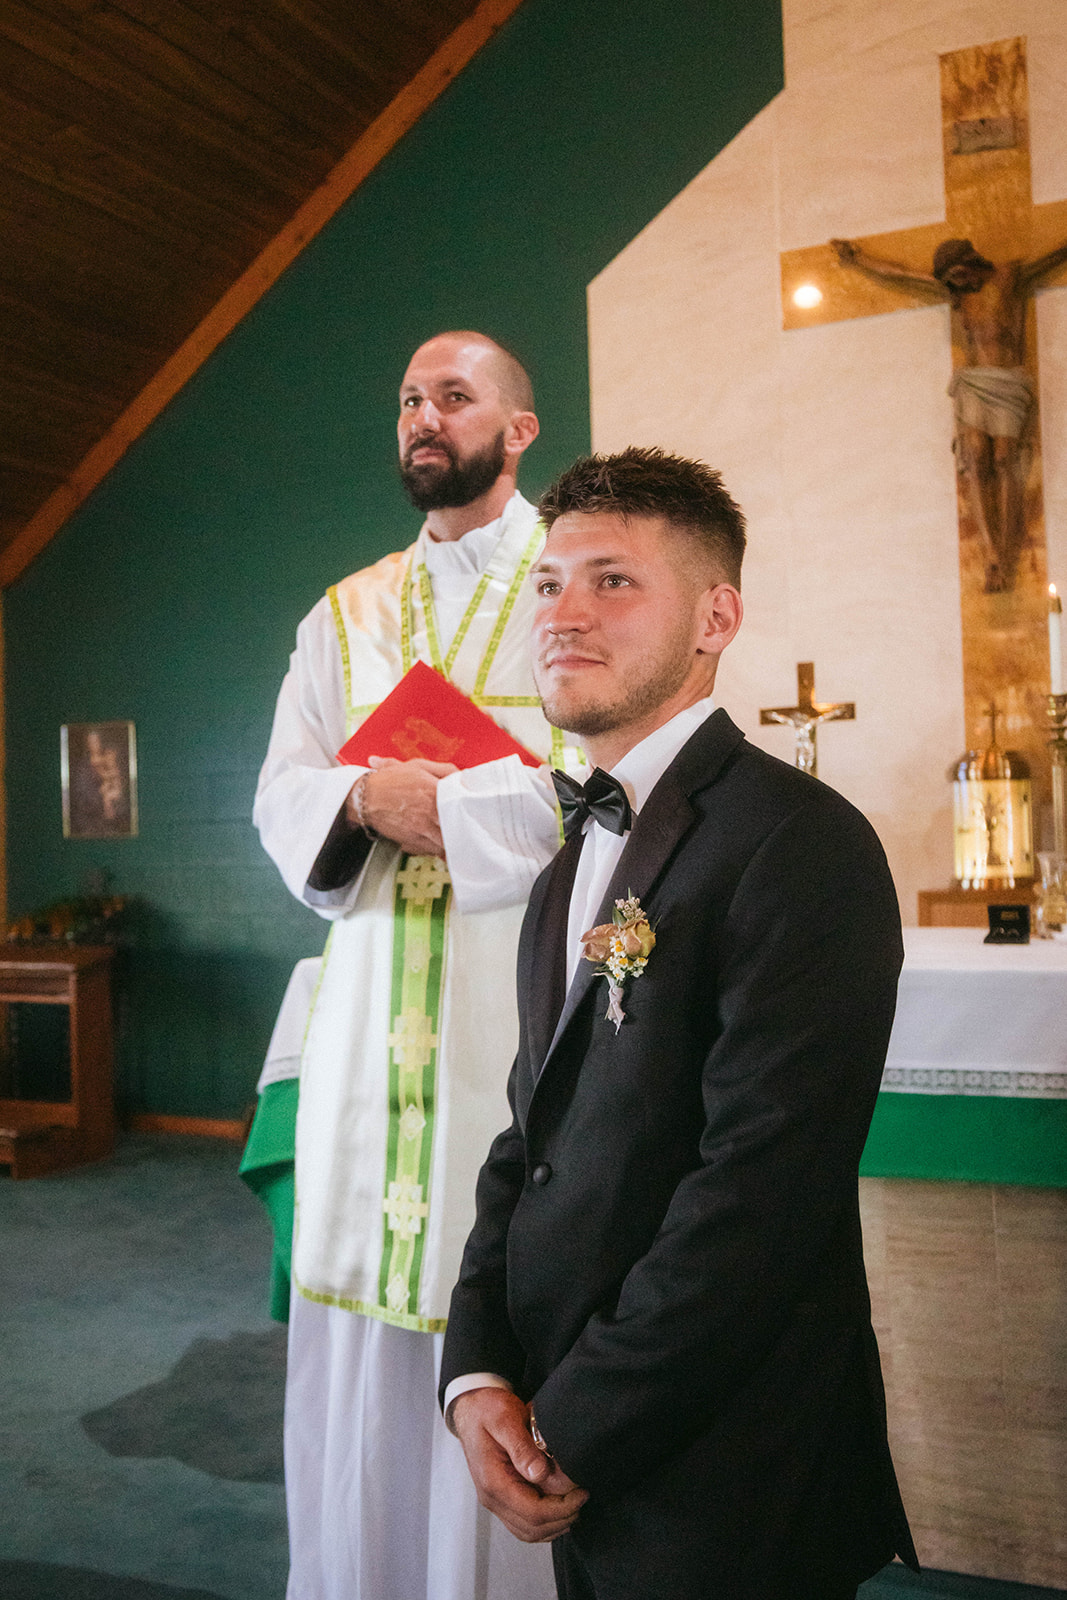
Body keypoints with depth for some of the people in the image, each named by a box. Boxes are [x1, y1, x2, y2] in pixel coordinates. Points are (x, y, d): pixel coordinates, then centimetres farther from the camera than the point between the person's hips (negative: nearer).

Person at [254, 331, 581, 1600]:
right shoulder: (346, 615, 17)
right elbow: (283, 795, 10)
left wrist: (423, 800, -13)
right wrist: (370, 800, -12)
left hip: (522, 998, -4)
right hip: (373, 1007, 5)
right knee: (362, 1293, 10)